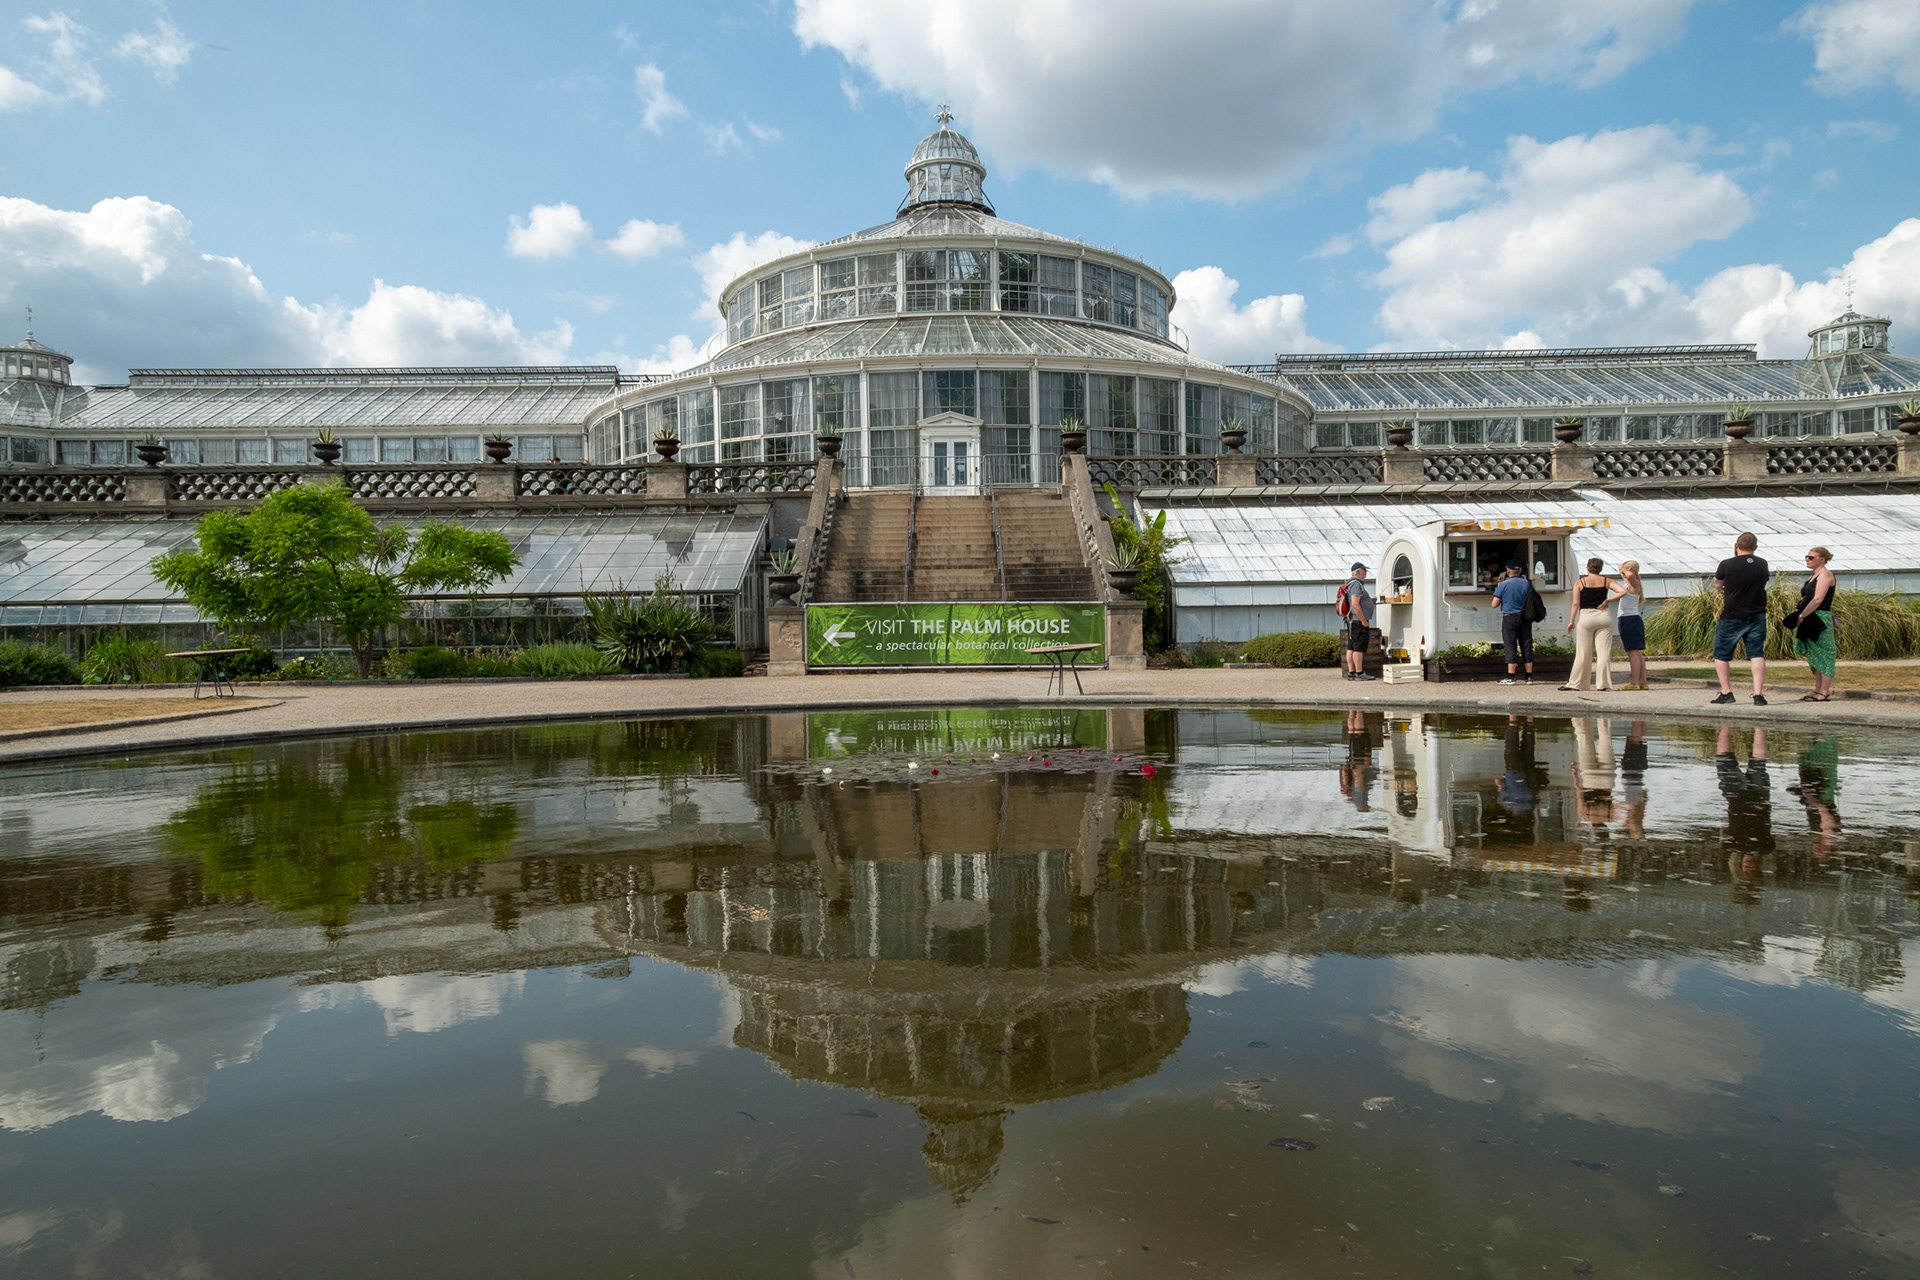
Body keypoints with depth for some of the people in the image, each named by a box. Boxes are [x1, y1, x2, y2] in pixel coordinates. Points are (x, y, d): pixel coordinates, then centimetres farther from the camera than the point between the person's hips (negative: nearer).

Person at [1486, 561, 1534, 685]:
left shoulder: (1503, 585, -7)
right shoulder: (1527, 584, 3)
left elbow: (1494, 604, -5)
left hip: (1509, 617, -3)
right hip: (1525, 618, 3)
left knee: (1511, 647, -2)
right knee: (1526, 646, 7)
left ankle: (1510, 677, -4)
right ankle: (1529, 677, 9)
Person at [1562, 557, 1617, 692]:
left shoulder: (1580, 582, 1)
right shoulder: (1606, 581, 6)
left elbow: (1576, 603, -5)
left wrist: (1572, 621, -2)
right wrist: (1607, 600, 1)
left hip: (1586, 616, -1)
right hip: (1604, 616, 1)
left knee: (1583, 654, 3)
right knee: (1604, 652, 2)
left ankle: (1574, 684, 5)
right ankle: (1602, 684, 0)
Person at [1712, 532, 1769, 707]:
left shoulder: (1727, 564, -11)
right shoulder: (1762, 565, 2)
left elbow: (1717, 585, 5)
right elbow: (1762, 583, 18)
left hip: (1731, 617, -3)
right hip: (1757, 616, 3)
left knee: (1721, 655, 10)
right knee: (1757, 654, 2)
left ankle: (1726, 692, 10)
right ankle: (1758, 694, -7)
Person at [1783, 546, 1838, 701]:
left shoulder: (1825, 574, -9)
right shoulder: (1813, 576, 19)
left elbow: (1817, 600, -18)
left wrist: (1801, 616, -17)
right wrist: (1801, 616, 9)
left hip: (1820, 621, -9)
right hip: (1810, 622, 10)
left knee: (1822, 656, -7)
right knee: (1815, 657, 11)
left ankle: (1825, 693, -6)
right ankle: (1818, 691, 15)